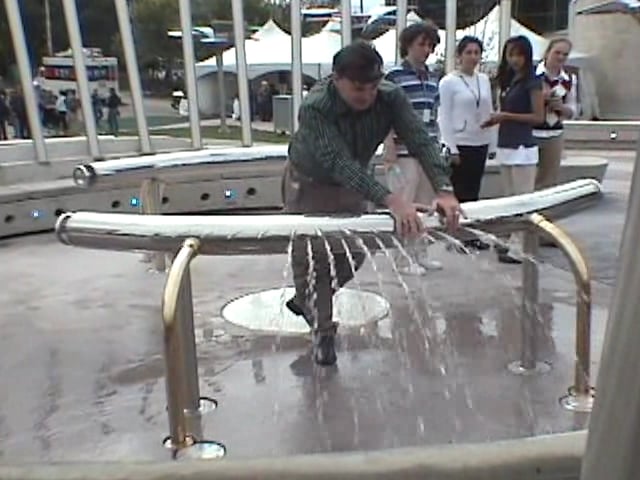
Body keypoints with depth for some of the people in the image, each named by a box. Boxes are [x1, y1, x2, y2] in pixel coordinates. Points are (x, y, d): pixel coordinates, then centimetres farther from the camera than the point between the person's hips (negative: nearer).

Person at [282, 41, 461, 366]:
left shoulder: (391, 98, -24)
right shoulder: (314, 108, -37)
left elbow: (420, 141, -32)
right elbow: (339, 162, -47)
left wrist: (444, 189, -50)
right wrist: (390, 200, -60)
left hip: (352, 183, 5)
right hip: (309, 184, -4)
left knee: (351, 255, 11)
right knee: (312, 256, -2)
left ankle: (305, 301, 37)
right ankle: (322, 332, 17)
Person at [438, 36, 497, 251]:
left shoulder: (484, 80, 11)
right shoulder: (448, 82, -5)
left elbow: (489, 113, 14)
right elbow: (444, 117, -8)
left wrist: (493, 144, 10)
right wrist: (451, 148, -13)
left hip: (480, 144, 5)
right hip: (460, 144, -5)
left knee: (474, 190, 10)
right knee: (459, 191, -1)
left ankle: (472, 235, 18)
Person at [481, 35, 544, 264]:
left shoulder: (532, 82, -7)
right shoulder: (508, 81, 15)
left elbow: (538, 117, -12)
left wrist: (506, 116, -14)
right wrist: (496, 119, 3)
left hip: (522, 148, -8)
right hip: (505, 146, 9)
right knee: (510, 200, 13)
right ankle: (514, 242, 21)